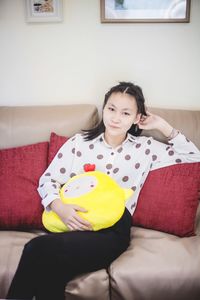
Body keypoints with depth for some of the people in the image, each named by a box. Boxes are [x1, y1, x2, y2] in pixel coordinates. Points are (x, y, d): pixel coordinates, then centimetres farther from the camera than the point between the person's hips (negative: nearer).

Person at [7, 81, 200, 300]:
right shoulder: (80, 142, 13)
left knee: (37, 249, -28)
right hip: (73, 224, 2)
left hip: (113, 230, -1)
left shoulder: (145, 147, 13)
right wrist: (60, 207, -11)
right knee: (49, 275, -32)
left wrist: (162, 126, 10)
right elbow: (48, 179, 10)